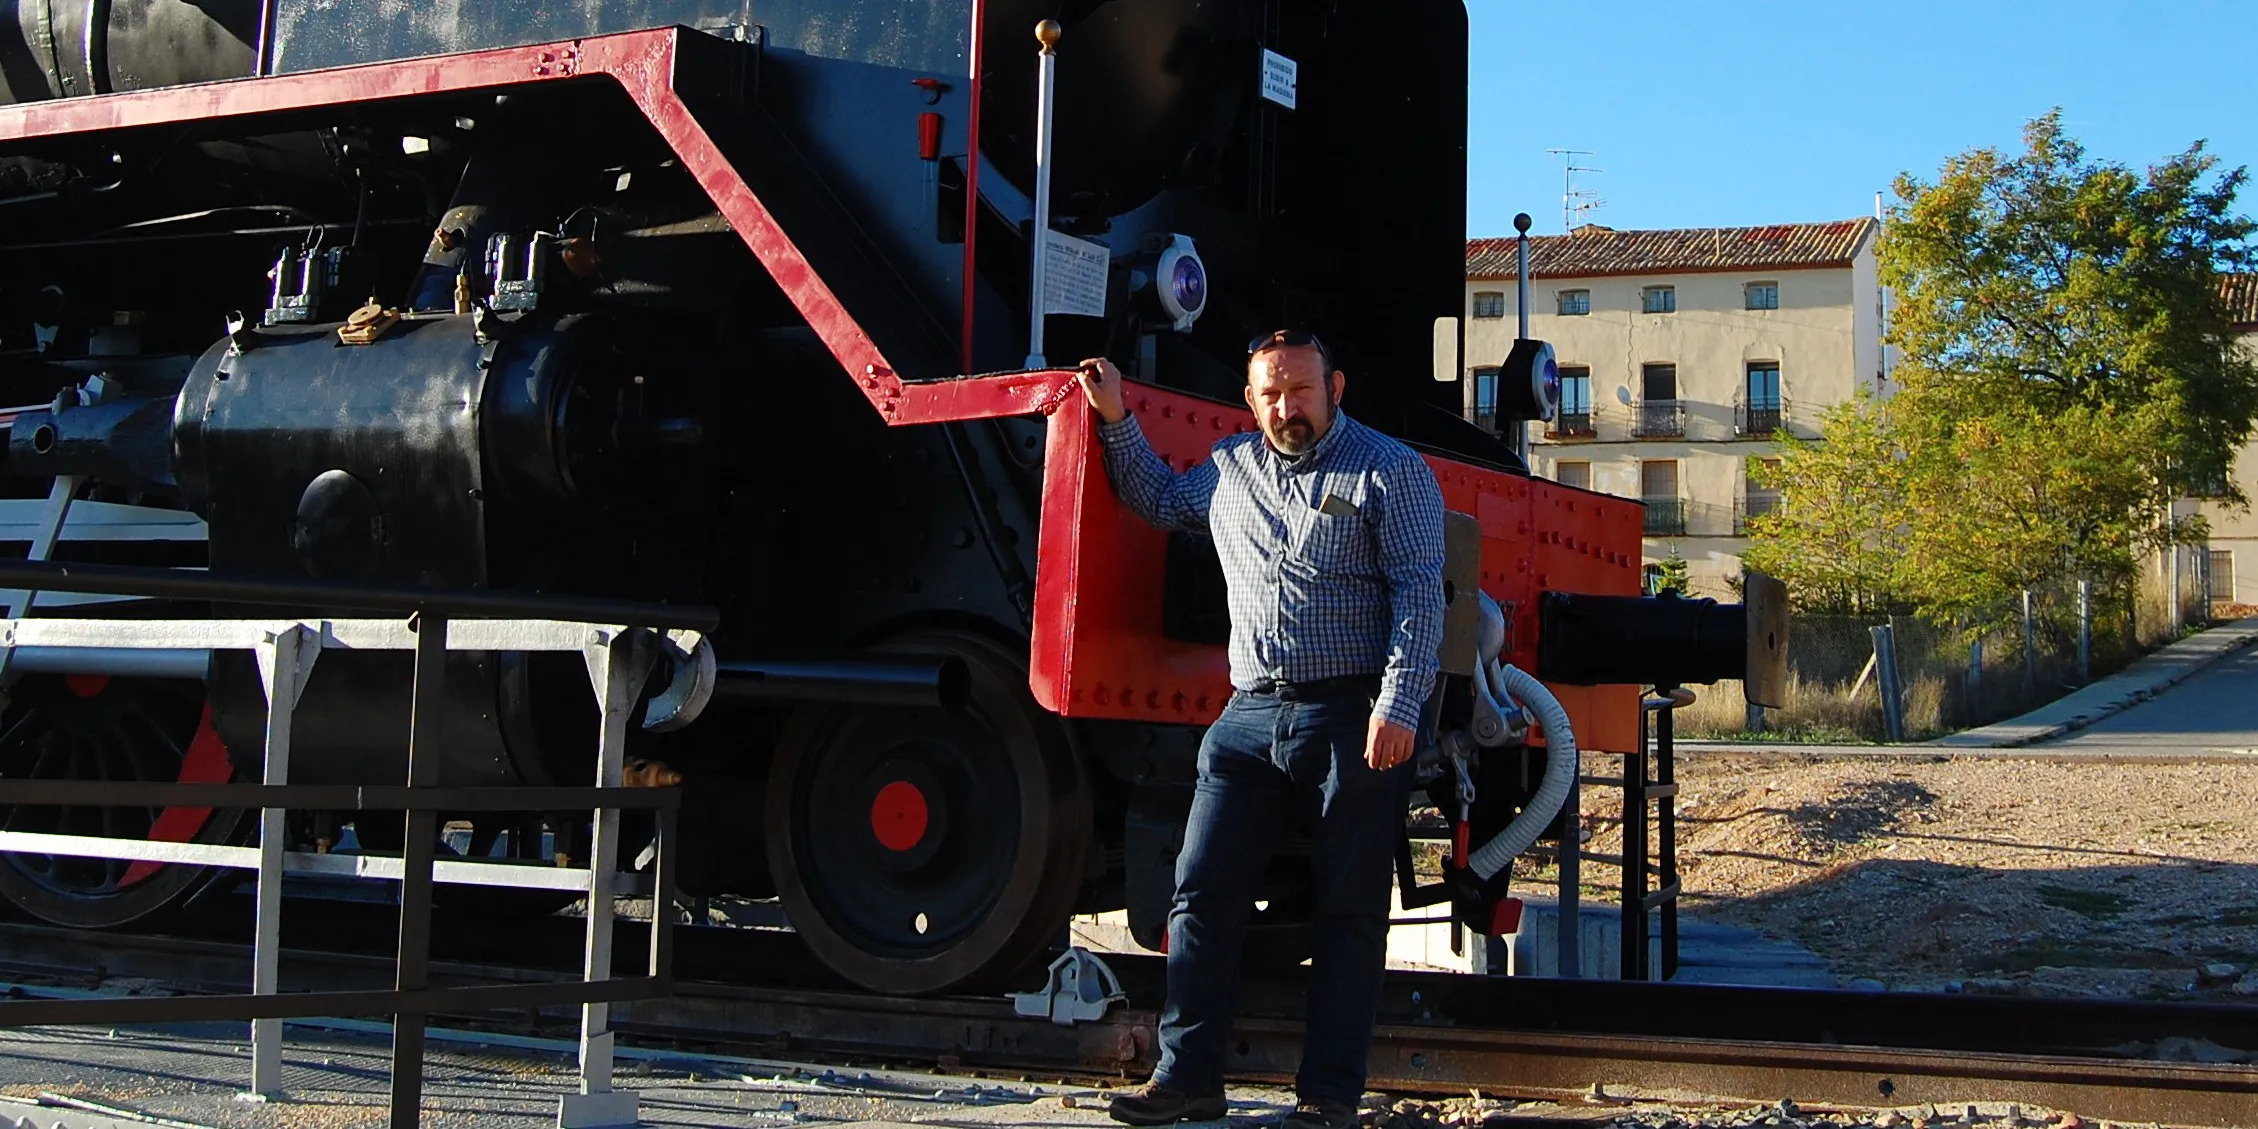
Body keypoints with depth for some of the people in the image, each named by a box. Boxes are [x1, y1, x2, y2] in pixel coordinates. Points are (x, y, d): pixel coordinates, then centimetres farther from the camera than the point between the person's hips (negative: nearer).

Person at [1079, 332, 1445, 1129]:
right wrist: (1116, 421, 25)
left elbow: (1419, 593, -7)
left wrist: (1398, 707, -17)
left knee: (1348, 909, 0)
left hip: (1354, 719, -5)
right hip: (1251, 714, 5)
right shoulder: (1228, 469, 17)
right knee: (1202, 893, 2)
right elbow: (1157, 501, 37)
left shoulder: (1389, 471, 0)